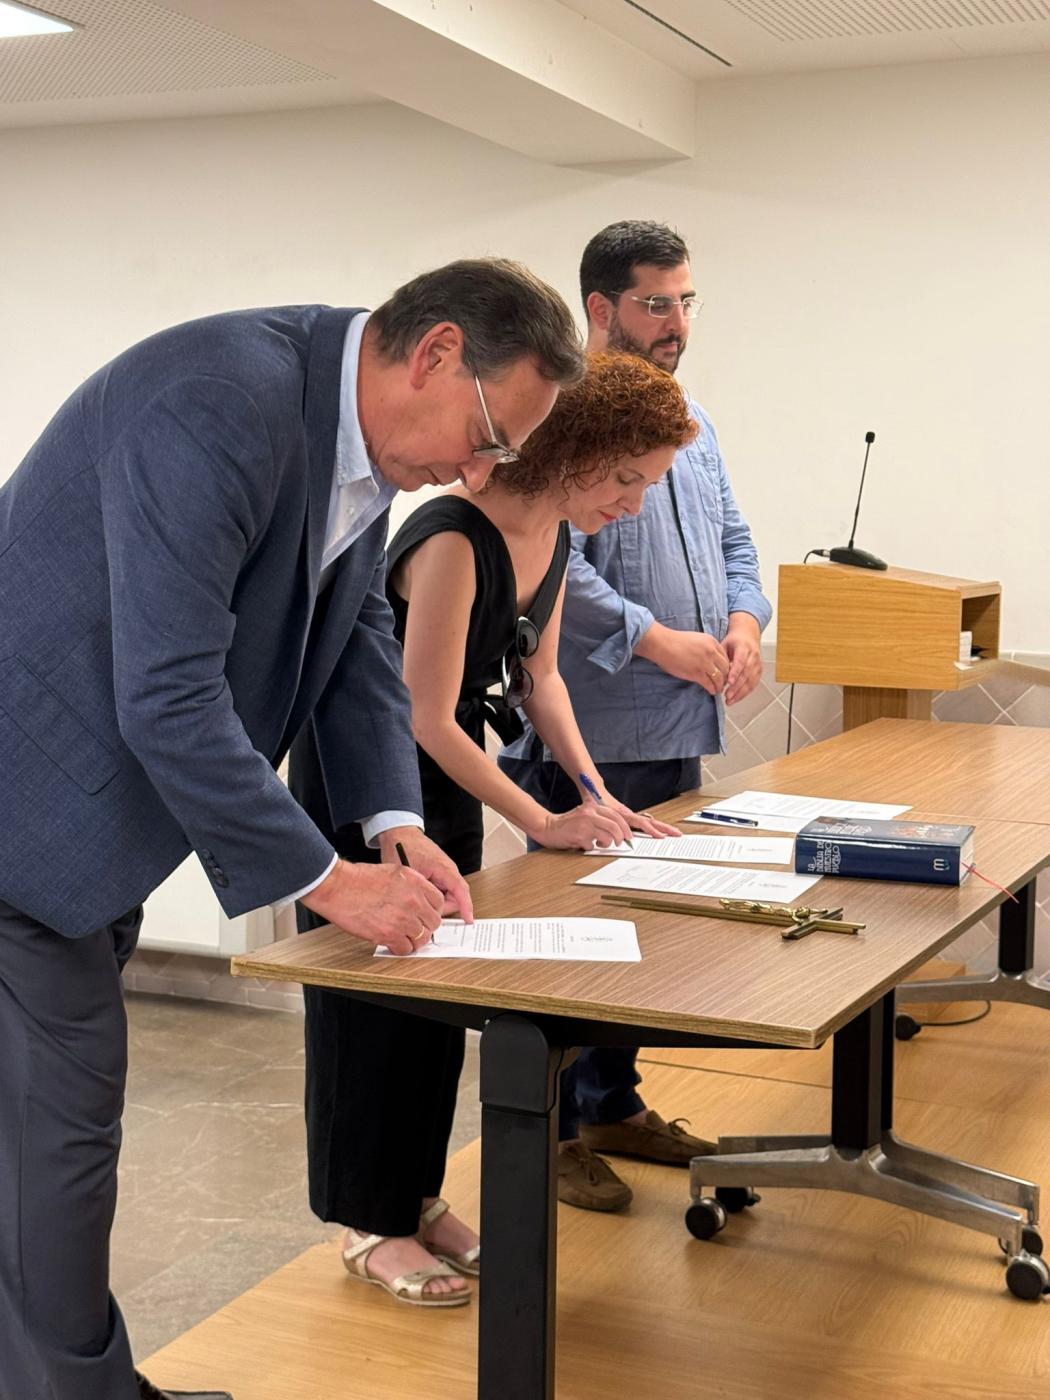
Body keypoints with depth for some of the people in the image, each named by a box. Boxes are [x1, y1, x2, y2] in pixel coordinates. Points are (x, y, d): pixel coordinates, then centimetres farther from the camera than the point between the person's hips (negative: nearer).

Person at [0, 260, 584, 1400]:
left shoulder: (362, 424, 2)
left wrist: (393, 819, -2)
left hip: (97, 800, 9)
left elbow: (359, 631, 11)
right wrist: (325, 880, -23)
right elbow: (168, 695, -31)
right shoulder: (223, 401, -28)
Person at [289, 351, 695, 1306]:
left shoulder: (554, 534, -3)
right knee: (373, 995, 1)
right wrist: (543, 822, -22)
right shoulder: (454, 540, -29)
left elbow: (540, 677, 8)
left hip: (446, 767, 8)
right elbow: (429, 720, -27)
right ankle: (371, 1225, 13)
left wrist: (596, 794, -3)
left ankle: (419, 1198, 25)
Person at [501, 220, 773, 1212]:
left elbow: (731, 541, 21)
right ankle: (554, 1135, 12)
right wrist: (661, 642, -19)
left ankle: (615, 1106, 31)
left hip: (678, 735, 9)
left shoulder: (688, 420, 17)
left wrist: (744, 620, 0)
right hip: (593, 744, -9)